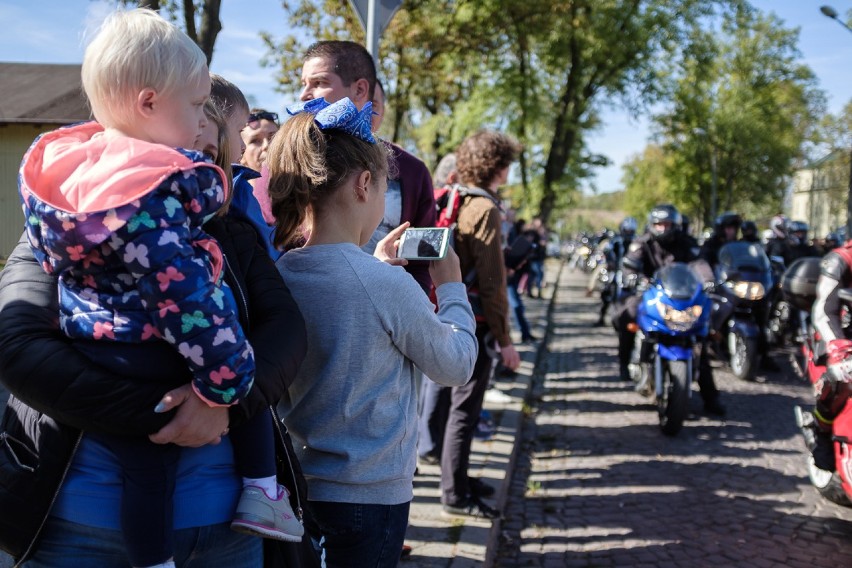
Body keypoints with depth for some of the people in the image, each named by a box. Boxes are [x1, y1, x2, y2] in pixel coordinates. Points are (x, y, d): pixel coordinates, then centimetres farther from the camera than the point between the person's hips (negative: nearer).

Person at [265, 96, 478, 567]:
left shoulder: (277, 276, -6)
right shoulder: (388, 285, -22)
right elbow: (457, 367, -6)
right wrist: (451, 288, 6)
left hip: (295, 484, 5)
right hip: (371, 493, -5)